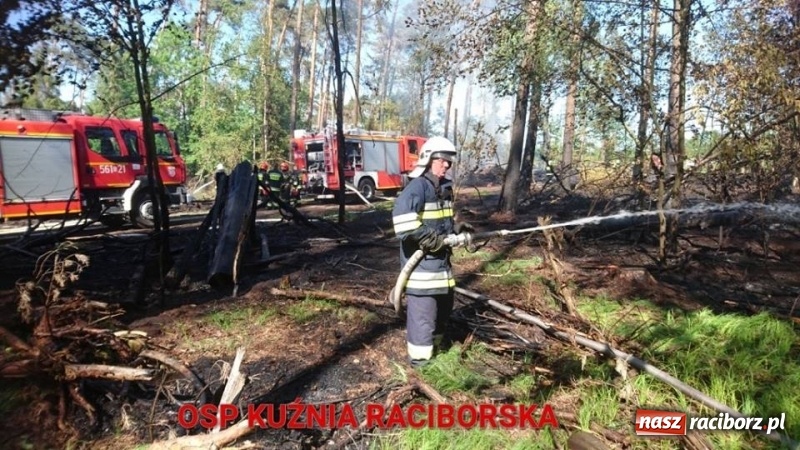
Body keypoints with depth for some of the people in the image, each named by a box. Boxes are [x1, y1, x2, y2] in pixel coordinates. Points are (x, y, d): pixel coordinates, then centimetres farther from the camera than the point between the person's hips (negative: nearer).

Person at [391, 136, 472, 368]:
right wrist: (430, 240, -28)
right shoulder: (417, 187, -17)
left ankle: (434, 346, 40)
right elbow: (402, 218, -31)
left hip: (441, 258, 10)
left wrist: (457, 229, 8)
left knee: (444, 305, 22)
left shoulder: (445, 187, 13)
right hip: (420, 260, -10)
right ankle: (420, 358, 10)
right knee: (422, 309, -3)